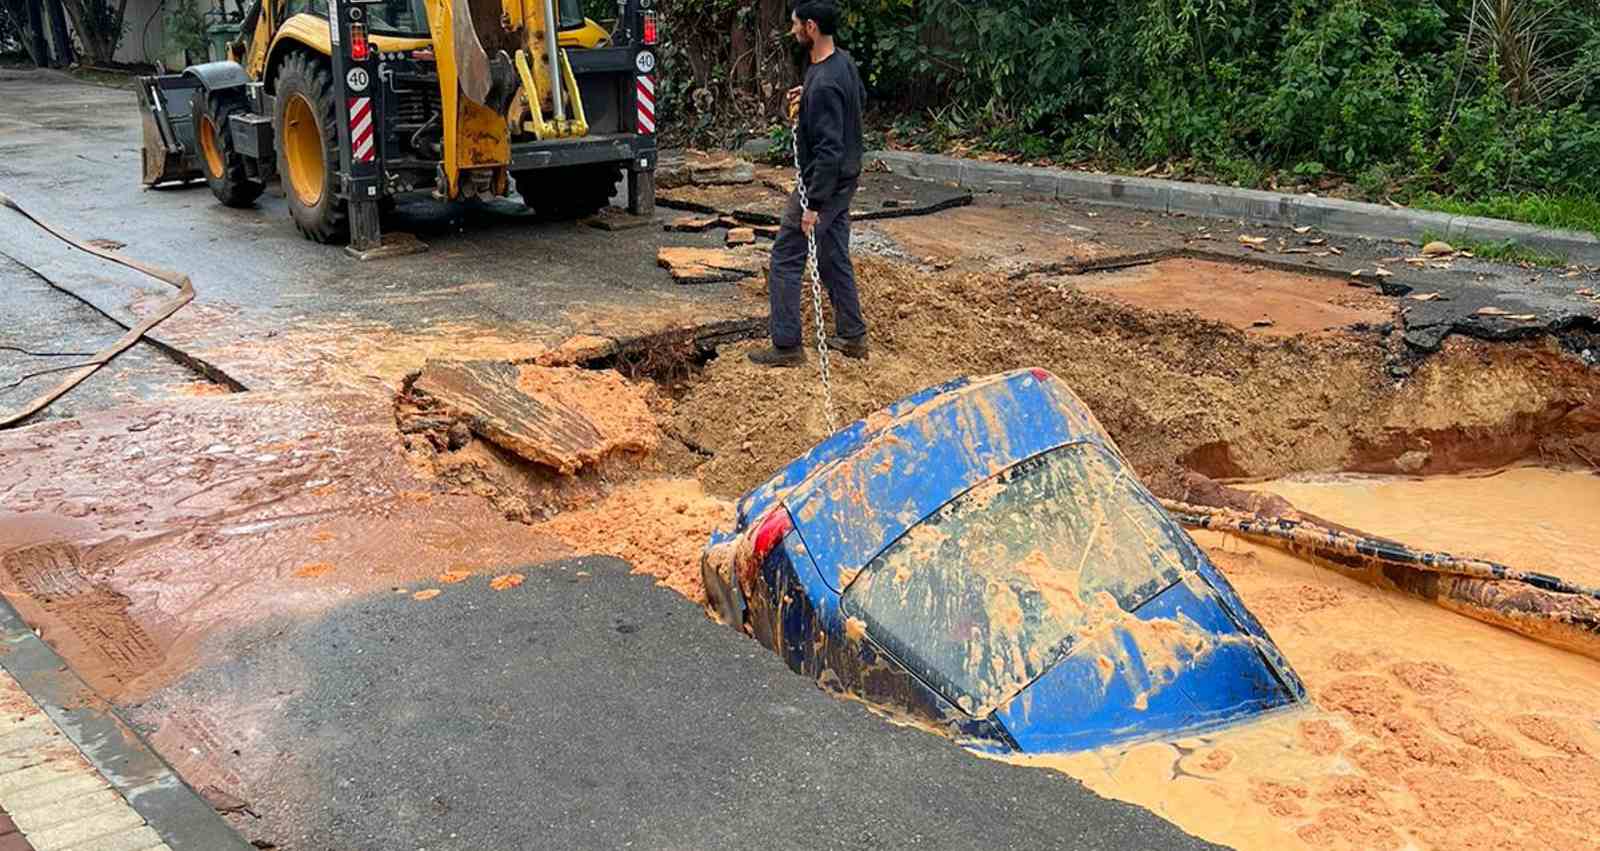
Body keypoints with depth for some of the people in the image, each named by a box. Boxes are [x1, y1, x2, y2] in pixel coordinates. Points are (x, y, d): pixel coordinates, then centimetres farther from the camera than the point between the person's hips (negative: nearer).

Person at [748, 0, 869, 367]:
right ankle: (852, 336, 24)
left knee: (785, 259, 0)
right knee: (834, 258, 17)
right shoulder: (844, 61, 3)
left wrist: (813, 205, -25)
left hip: (823, 184, -9)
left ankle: (787, 346, 5)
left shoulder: (824, 84, -26)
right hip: (844, 181, 9)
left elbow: (829, 150, -27)